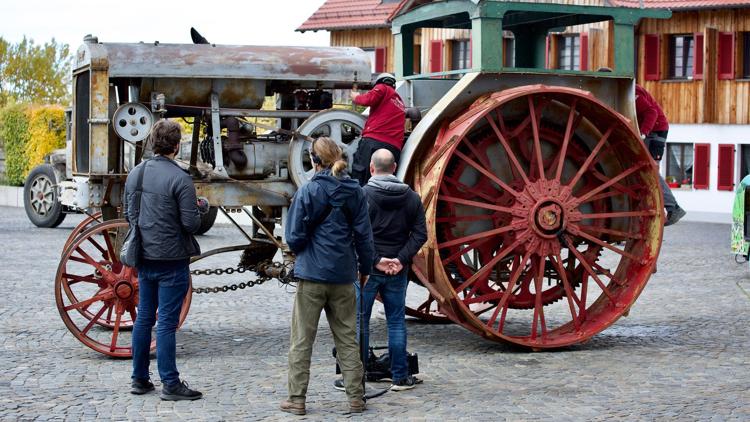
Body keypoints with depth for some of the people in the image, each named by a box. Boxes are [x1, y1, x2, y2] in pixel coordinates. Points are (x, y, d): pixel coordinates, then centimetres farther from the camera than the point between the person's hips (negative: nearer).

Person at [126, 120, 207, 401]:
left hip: (144, 258, 6)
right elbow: (191, 223, -17)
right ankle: (170, 384, 3)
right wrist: (200, 210, 3)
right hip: (171, 260, -6)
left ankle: (139, 379, 21)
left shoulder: (135, 174, 5)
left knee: (144, 318, 14)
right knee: (167, 322, -3)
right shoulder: (180, 179, -16)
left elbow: (129, 214, 13)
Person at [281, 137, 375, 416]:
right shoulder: (355, 193, 1)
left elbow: (294, 236, -6)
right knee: (347, 339, 12)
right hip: (344, 276, 3)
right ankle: (356, 397, 13)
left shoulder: (308, 192, -9)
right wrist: (365, 268, 14)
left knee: (302, 340, 5)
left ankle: (297, 399, 8)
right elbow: (364, 235, 3)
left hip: (311, 276, -3)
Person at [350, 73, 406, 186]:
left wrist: (356, 97, 11)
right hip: (394, 148, 6)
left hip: (373, 141, -6)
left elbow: (369, 99, -7)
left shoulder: (382, 88, 10)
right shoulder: (400, 101, 31)